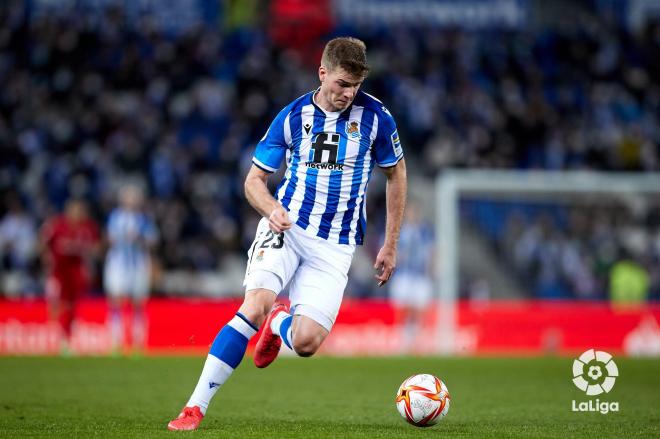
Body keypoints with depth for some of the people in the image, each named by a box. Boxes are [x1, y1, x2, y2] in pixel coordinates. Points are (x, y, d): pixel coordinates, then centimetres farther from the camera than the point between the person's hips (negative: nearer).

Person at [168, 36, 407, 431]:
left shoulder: (374, 116, -3)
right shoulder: (292, 116, -1)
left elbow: (397, 174, 11)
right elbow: (254, 180, 6)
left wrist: (391, 245, 10)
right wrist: (272, 209, -18)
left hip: (335, 246, 0)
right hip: (287, 227, 0)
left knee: (306, 343, -14)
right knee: (255, 307, -27)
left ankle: (279, 323, 26)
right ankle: (196, 407, -22)